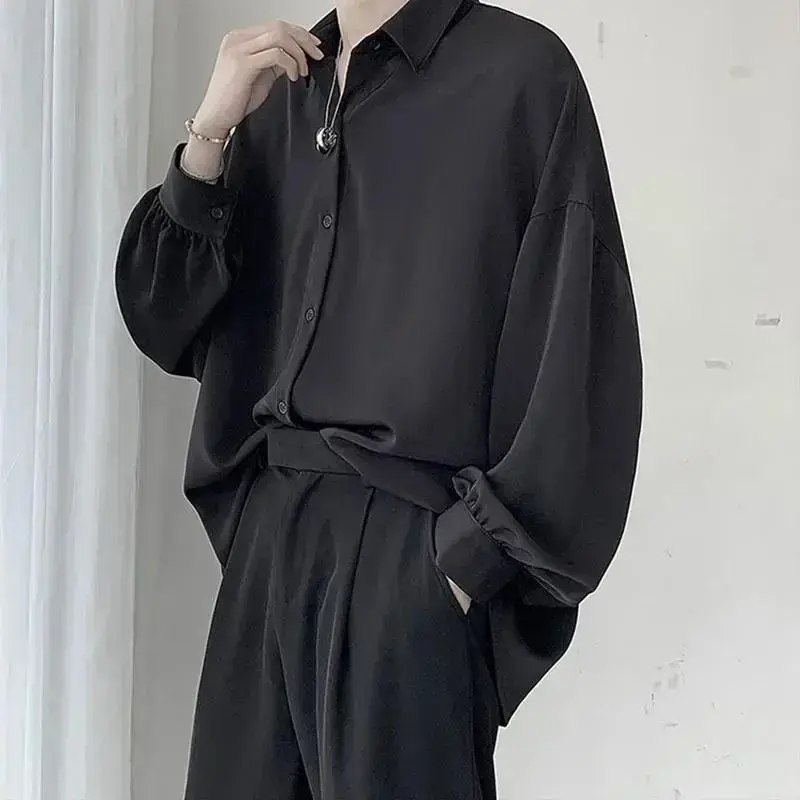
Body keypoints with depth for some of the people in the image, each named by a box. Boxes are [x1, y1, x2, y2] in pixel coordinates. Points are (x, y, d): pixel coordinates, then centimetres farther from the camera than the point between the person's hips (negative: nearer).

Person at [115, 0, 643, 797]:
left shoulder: (520, 71, -5)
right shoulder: (276, 96, 13)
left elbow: (576, 350, -9)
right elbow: (167, 324, 8)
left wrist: (480, 552, -13)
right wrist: (208, 136, -4)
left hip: (413, 545, -5)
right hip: (268, 531, 5)